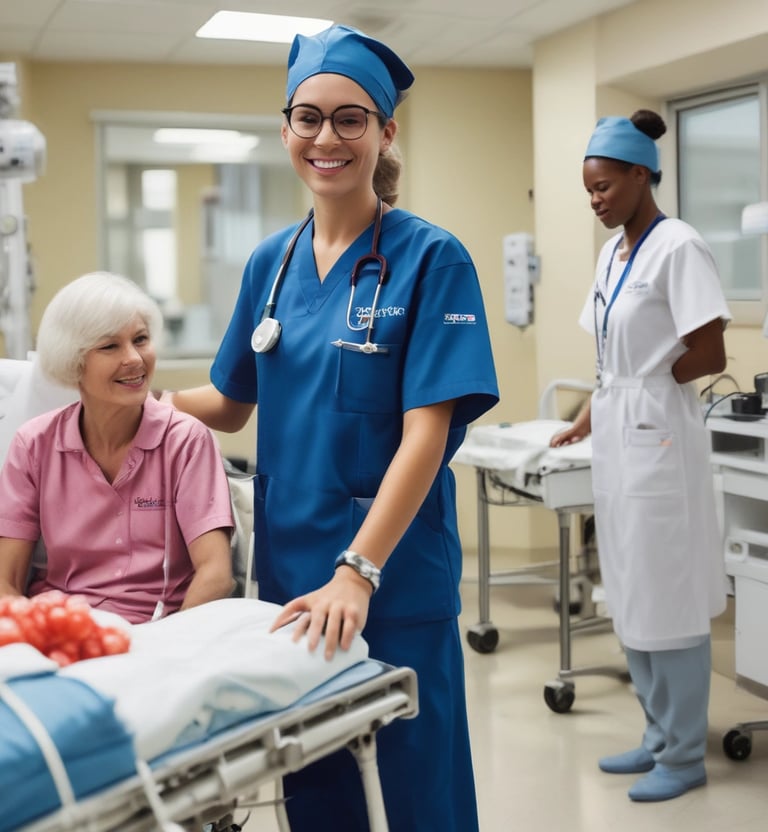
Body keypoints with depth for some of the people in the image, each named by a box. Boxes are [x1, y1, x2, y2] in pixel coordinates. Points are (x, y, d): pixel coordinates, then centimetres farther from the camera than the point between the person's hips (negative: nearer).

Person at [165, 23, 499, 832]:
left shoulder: (431, 258, -9)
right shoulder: (270, 262, 6)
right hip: (288, 562, 5)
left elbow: (426, 434, -17)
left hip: (394, 568, -4)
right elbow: (229, 403, 17)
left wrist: (358, 572, -25)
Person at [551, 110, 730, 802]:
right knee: (631, 597, 14)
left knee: (668, 599, 0)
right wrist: (586, 421, 6)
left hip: (658, 436, -9)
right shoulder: (612, 253, 12)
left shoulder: (678, 247, -13)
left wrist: (647, 386, -2)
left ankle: (684, 756, 14)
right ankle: (660, 737, 28)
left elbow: (709, 357, -16)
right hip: (615, 437, 9)